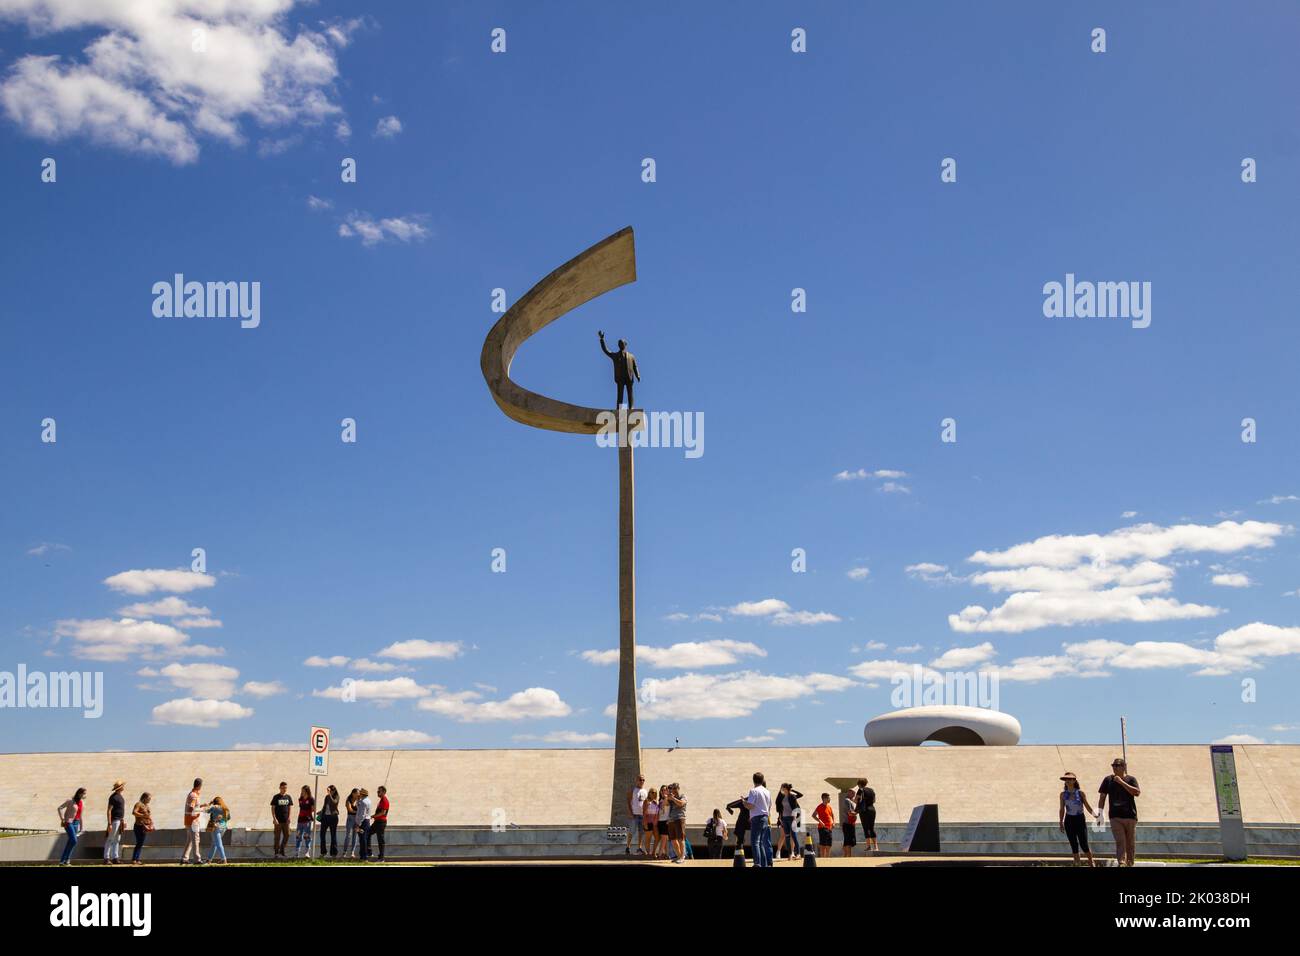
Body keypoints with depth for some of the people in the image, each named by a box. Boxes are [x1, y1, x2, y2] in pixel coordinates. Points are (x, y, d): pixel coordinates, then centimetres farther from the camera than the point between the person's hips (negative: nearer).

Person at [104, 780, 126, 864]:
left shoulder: (120, 796, 14)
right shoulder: (113, 797, -13)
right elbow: (109, 811, -17)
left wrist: (123, 820, 20)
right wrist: (109, 824, -21)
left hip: (120, 821, 9)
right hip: (115, 821, -9)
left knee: (117, 840, 11)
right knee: (110, 840, -5)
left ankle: (115, 857, 15)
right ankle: (106, 858, -2)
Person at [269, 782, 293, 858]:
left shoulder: (288, 797, 8)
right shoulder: (276, 797, -2)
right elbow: (272, 808, -3)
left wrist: (289, 817, 1)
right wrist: (274, 818, -11)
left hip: (286, 820, 3)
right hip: (278, 821, -3)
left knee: (287, 835, 2)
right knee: (278, 836, 0)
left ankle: (282, 850, 16)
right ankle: (277, 852, 7)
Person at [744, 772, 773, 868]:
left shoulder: (754, 791, -10)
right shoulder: (767, 792, 12)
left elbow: (749, 806, -16)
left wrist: (743, 801, 3)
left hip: (757, 818, -7)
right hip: (765, 818, 7)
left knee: (754, 842, -9)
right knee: (761, 842, 13)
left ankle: (757, 863, -20)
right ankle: (765, 864, 12)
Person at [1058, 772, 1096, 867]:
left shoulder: (1080, 793, -4)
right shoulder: (1063, 794, 2)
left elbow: (1087, 806, 1)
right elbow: (1062, 809, 9)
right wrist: (1061, 823, 8)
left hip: (1080, 820, -2)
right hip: (1069, 820, 2)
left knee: (1084, 844, -4)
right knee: (1073, 845, 3)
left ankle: (1091, 861, 19)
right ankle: (1077, 863, 12)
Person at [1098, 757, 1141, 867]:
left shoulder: (1131, 779, 1)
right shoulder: (1108, 780, 6)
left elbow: (1137, 793, -16)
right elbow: (1102, 797, 10)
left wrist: (1121, 782, -18)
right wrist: (1100, 812, 3)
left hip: (1130, 816, 0)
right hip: (1115, 817, 0)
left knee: (1130, 843, 8)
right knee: (1120, 842, -13)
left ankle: (1129, 864, 21)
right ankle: (1121, 863, -22)